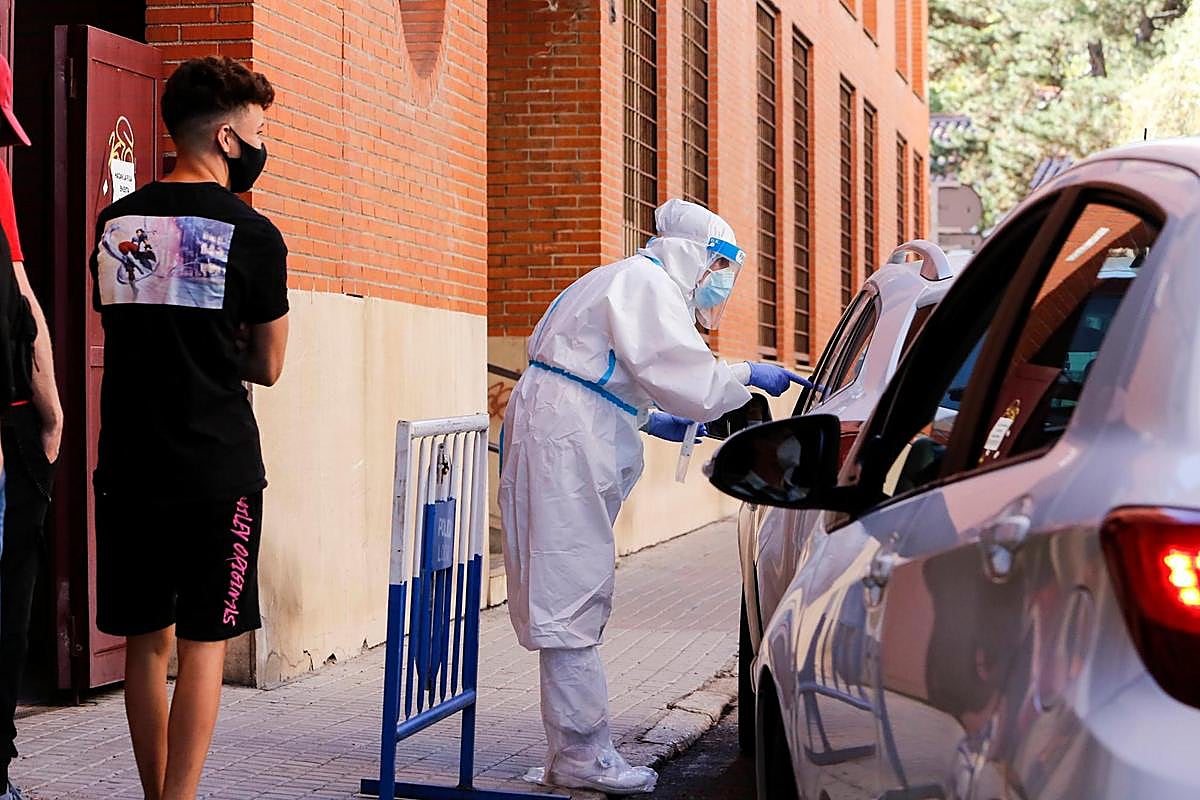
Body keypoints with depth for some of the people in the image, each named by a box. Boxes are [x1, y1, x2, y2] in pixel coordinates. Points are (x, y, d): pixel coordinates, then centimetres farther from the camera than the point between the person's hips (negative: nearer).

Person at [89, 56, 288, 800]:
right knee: (204, 642, 0)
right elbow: (267, 366, 2)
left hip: (128, 463, 5)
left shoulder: (116, 222, 8)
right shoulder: (252, 234, -6)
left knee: (147, 642, 12)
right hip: (216, 467, -5)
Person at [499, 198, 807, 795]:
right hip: (564, 442, -11)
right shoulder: (650, 285, -9)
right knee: (571, 596, -9)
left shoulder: (626, 281, 25)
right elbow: (687, 381, -18)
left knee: (570, 597, 9)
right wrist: (748, 376, -3)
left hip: (561, 437, 11)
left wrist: (656, 422, 23)